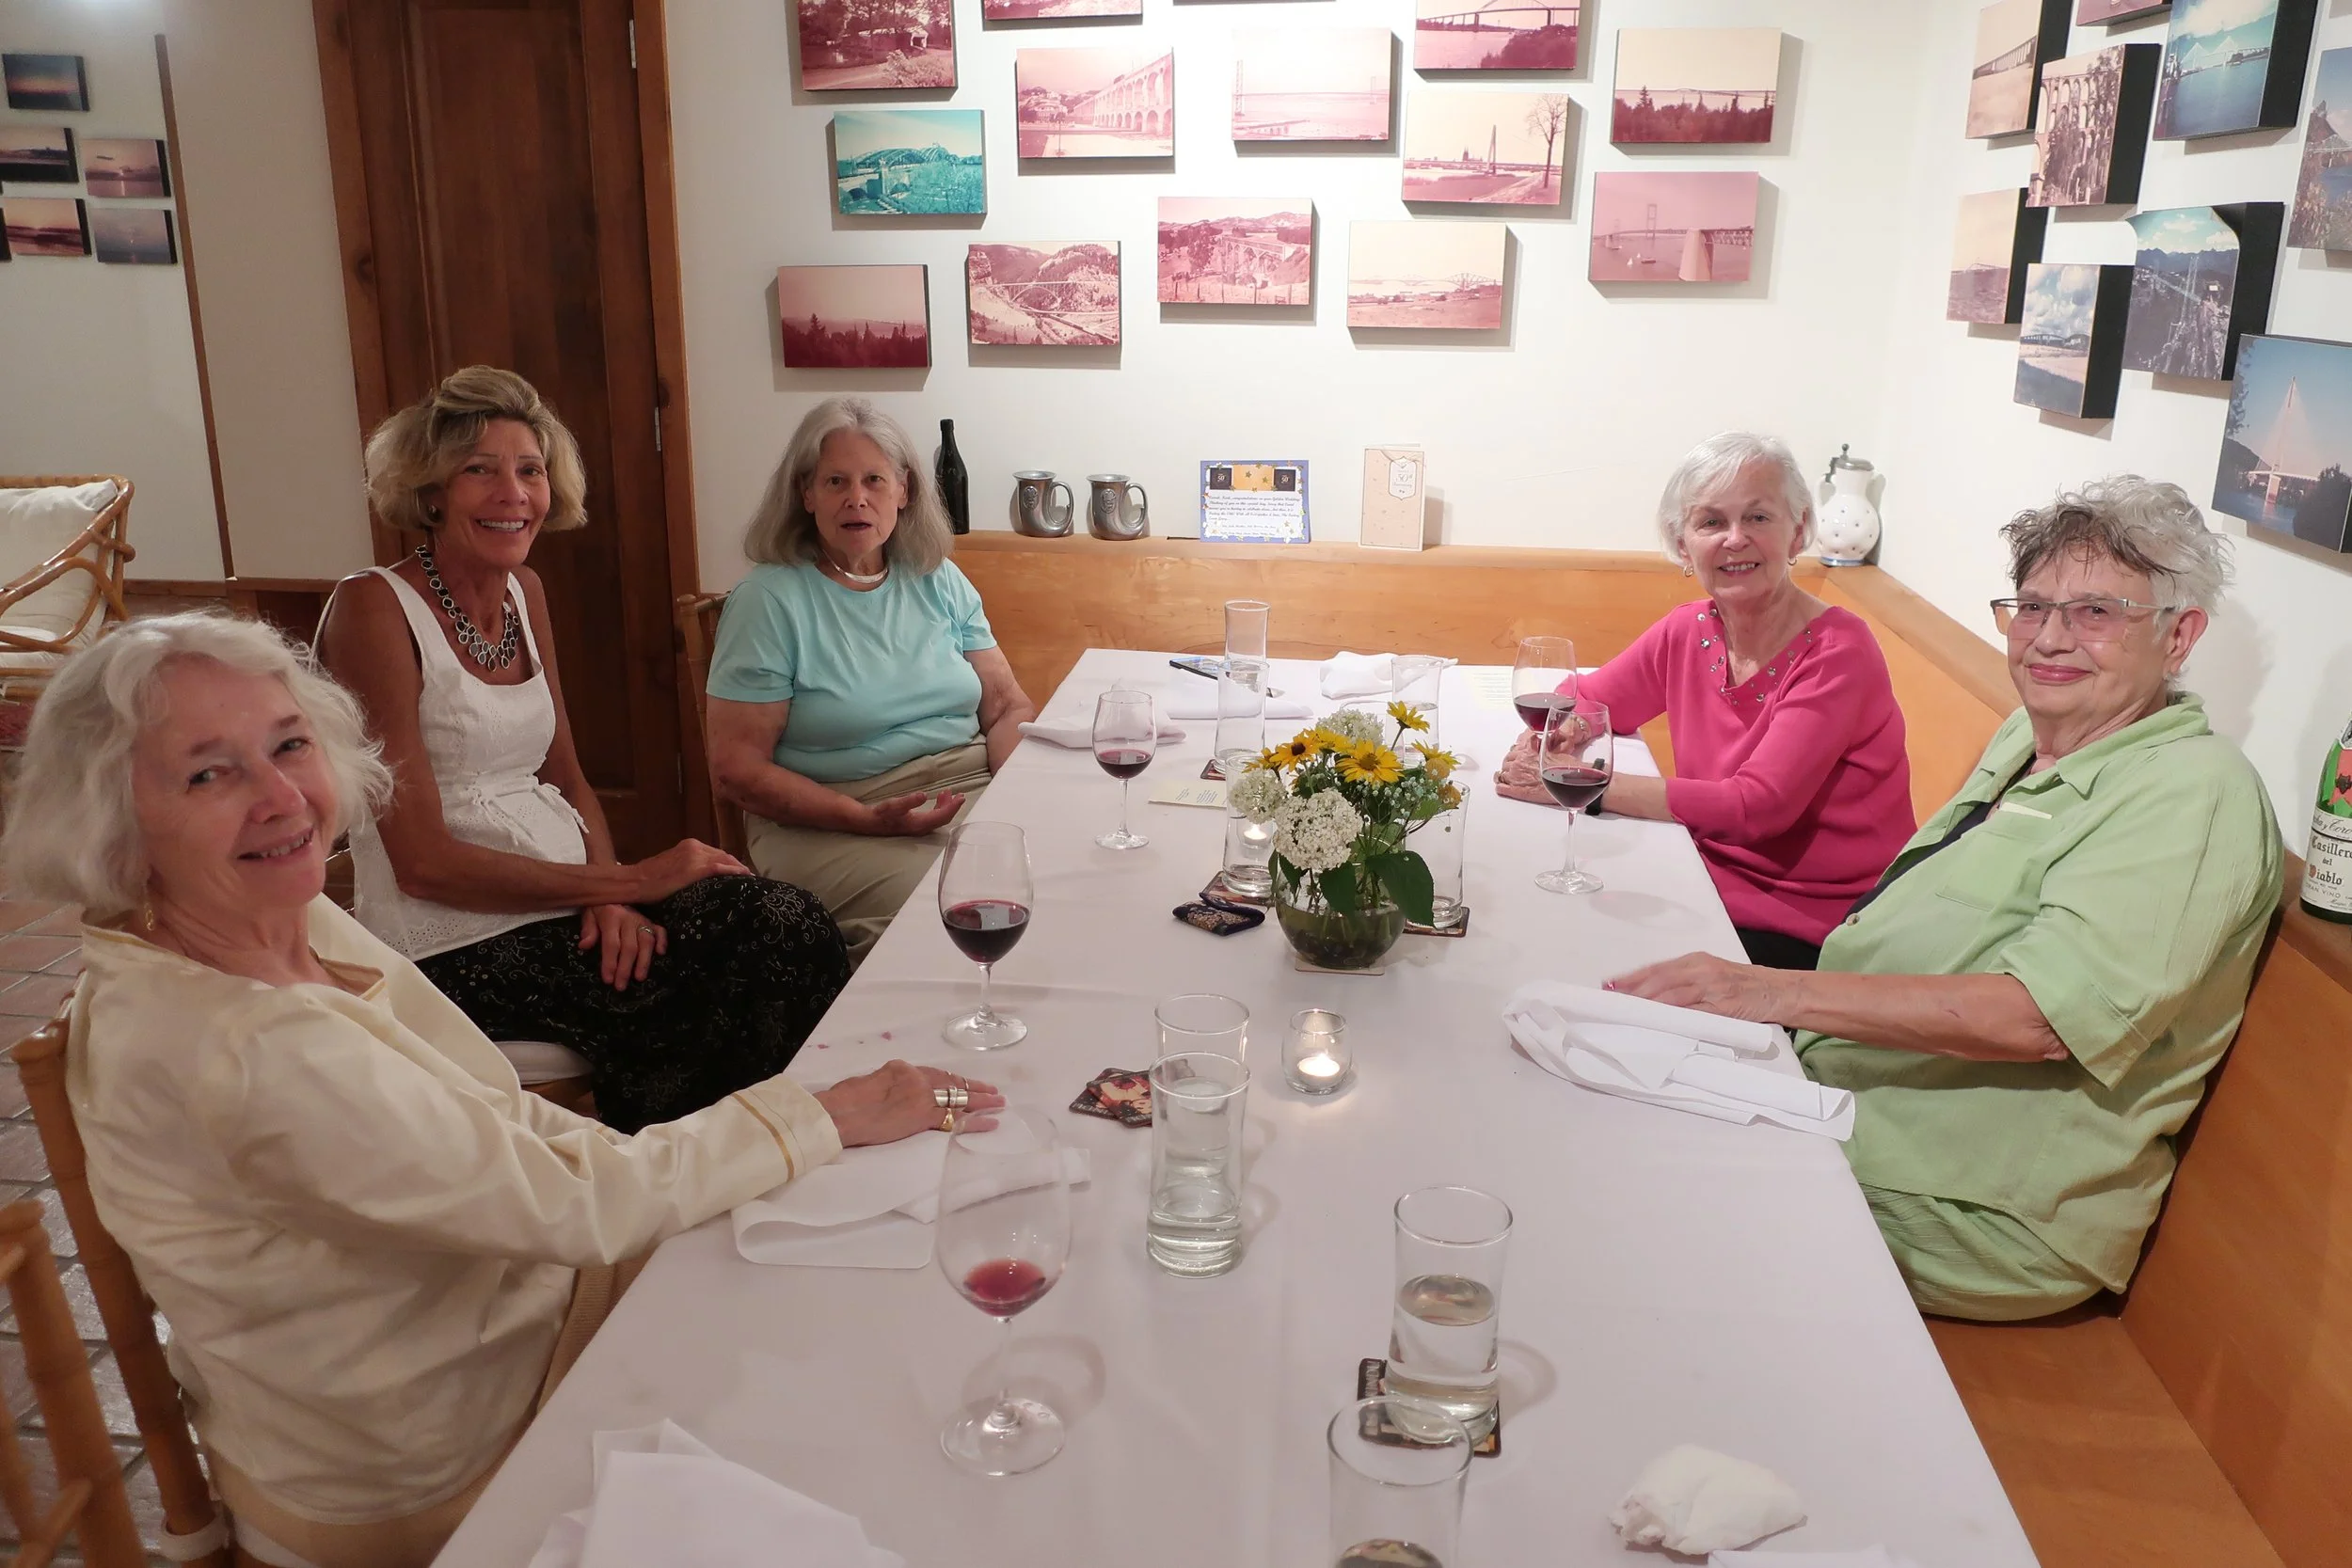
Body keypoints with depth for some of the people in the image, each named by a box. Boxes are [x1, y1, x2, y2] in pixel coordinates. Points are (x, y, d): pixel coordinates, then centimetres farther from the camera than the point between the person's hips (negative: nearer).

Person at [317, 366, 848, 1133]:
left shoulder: (524, 590, 11)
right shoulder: (373, 608, -11)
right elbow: (423, 862, -15)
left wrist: (611, 895, -7)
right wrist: (625, 882, -17)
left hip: (568, 900, 7)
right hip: (456, 941, -6)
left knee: (790, 924, -17)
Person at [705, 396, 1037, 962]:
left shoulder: (939, 582, 12)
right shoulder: (769, 601, -3)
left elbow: (1007, 706, 12)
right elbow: (736, 768, -7)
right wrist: (867, 819, -18)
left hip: (970, 788, 5)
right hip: (825, 821, -5)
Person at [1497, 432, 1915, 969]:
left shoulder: (1837, 652, -16)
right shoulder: (1689, 631, 1)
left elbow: (1757, 806, -24)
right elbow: (1584, 702, 14)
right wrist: (1538, 749, -11)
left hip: (1812, 937, -5)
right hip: (1714, 879, 5)